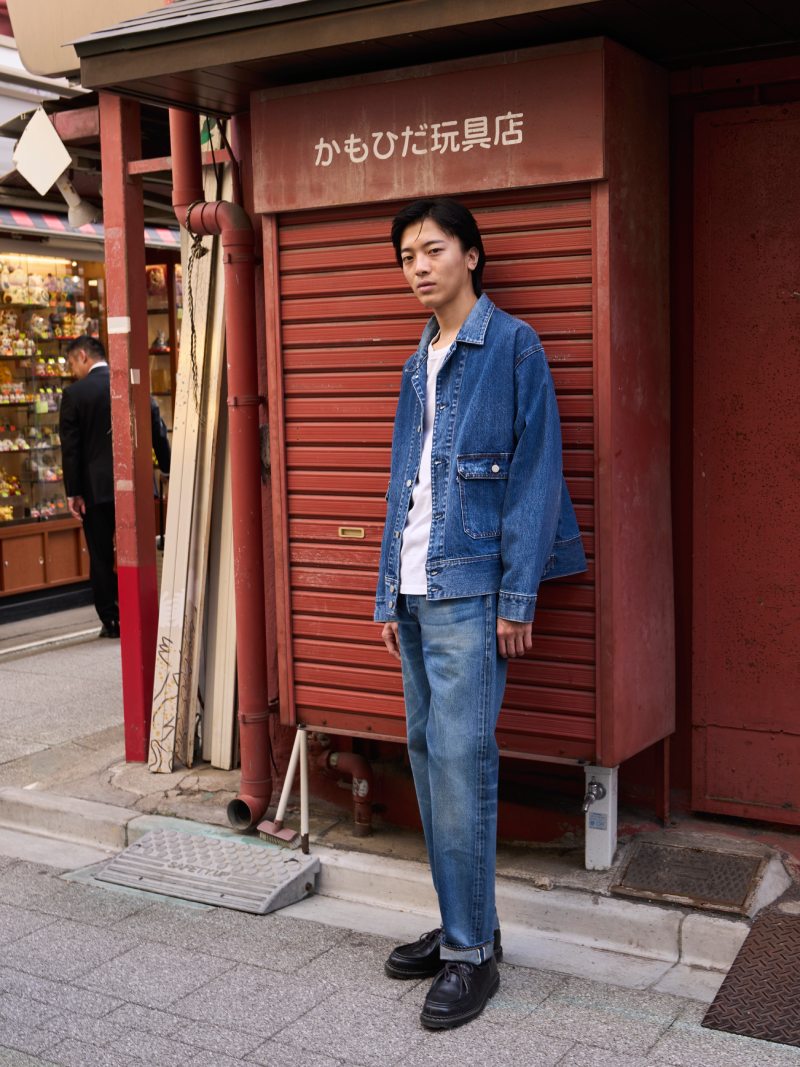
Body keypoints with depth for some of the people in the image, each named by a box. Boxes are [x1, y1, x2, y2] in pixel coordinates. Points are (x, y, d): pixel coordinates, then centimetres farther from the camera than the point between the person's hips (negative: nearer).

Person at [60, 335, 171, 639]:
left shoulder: (74, 394, -6)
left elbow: (70, 447, -8)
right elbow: (158, 432, 4)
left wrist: (73, 492, -4)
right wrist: (169, 472, 11)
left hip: (96, 488, -3)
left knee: (101, 557, 6)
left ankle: (111, 621, 8)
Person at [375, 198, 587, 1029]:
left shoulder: (511, 346, -3)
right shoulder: (417, 367, 18)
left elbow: (534, 473, -9)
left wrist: (517, 598, -14)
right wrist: (389, 596, 13)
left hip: (471, 588, -7)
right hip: (417, 592, 7)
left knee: (459, 761, -8)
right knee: (427, 753, 10)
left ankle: (473, 952, 4)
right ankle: (460, 924, 22)